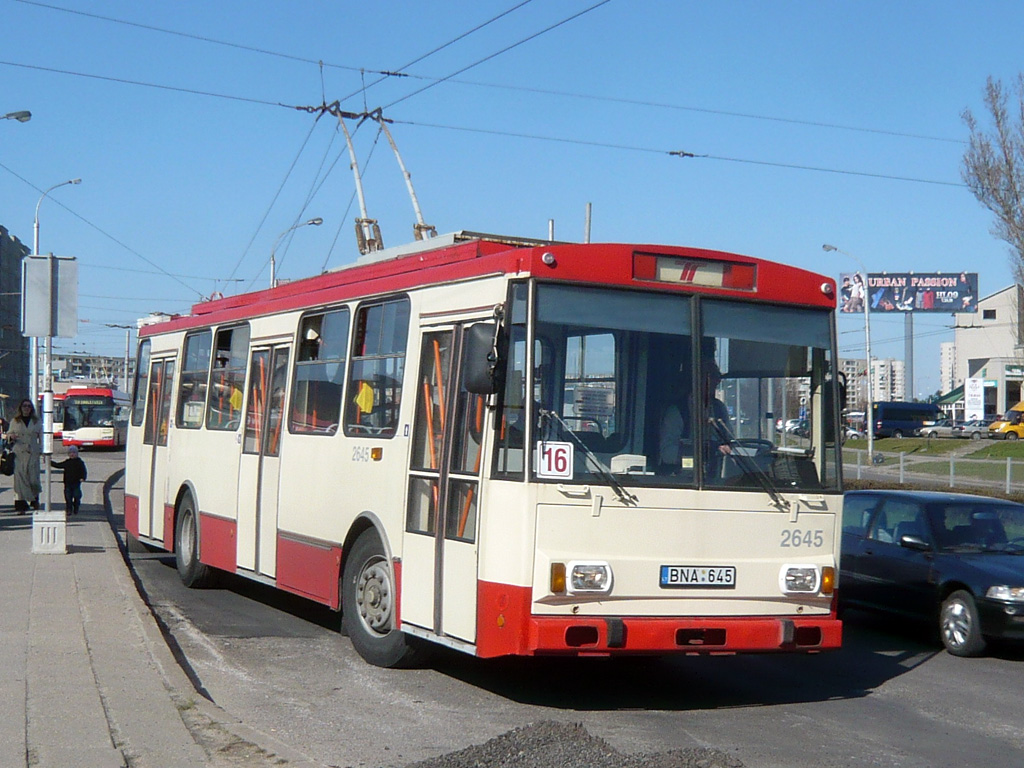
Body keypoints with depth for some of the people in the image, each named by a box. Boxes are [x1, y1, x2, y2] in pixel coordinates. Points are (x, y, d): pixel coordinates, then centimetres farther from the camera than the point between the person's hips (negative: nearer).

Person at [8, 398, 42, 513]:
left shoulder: (36, 422, 9)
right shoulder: (15, 422, 9)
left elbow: (41, 438, 10)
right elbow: (8, 434, 16)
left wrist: (42, 451, 0)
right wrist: (11, 437, -8)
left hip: (33, 453, 0)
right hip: (19, 454, 0)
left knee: (33, 479, -4)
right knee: (19, 479, -7)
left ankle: (35, 498, 25)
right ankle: (21, 505, -4)